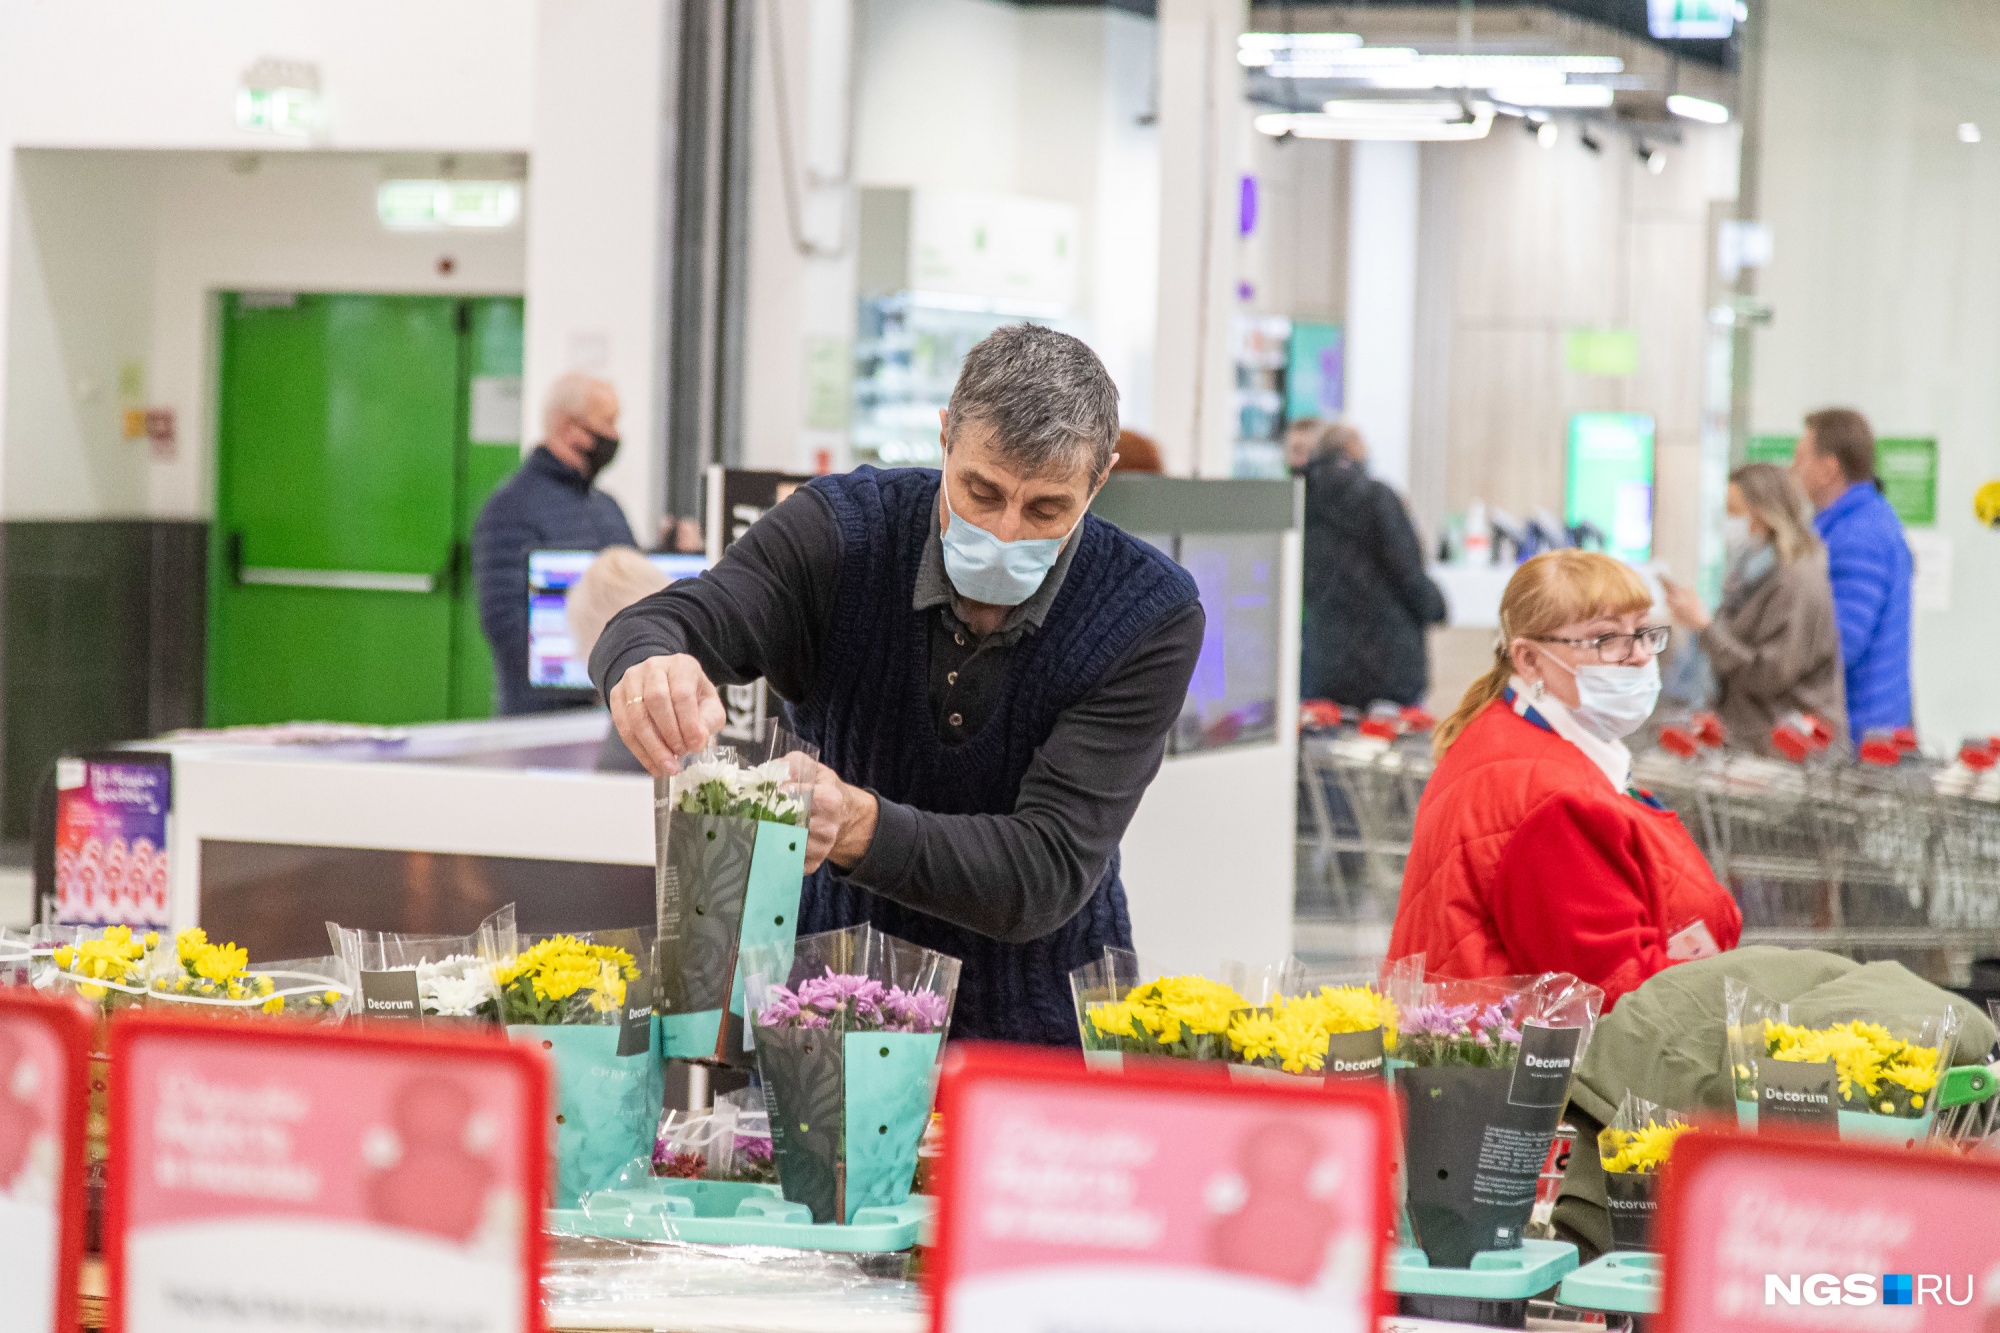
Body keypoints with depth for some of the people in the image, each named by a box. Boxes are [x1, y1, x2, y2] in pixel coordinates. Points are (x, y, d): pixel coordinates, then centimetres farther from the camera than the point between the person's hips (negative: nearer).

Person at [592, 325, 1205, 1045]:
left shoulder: (1151, 616, -13)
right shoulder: (841, 529, -8)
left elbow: (1052, 871, -21)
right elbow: (679, 619, -23)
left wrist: (859, 828, -39)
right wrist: (649, 668, -49)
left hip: (1042, 1032, -1)